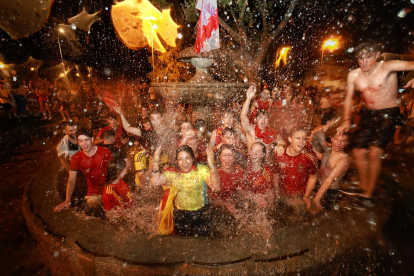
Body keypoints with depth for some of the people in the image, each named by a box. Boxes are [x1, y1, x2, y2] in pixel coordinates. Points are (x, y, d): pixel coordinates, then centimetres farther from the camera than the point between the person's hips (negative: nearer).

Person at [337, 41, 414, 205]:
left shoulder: (387, 67, -14)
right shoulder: (353, 75, -1)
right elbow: (348, 98, 7)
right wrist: (346, 120, 0)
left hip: (388, 114, -5)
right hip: (368, 114, 5)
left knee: (374, 152, -16)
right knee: (358, 152, 2)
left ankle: (368, 194, 1)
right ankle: (363, 188, 25)